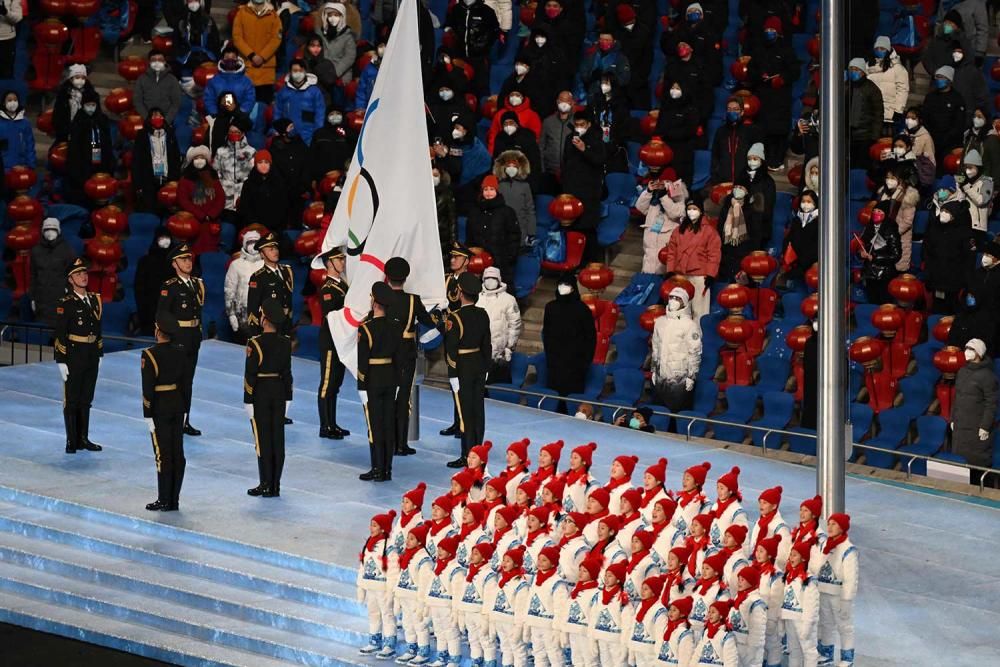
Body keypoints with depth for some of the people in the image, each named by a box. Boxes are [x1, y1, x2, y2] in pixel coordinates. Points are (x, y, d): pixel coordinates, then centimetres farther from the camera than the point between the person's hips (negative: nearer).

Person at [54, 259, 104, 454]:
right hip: (74, 358, -6)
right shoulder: (66, 304, -11)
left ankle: (83, 438, 19)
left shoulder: (94, 299, 8)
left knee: (86, 400, 12)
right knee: (72, 401, 2)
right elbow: (60, 335, -13)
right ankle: (71, 441, 8)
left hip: (91, 357, 6)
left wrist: (99, 354, 14)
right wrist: (62, 361, -16)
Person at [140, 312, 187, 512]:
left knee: (163, 455, -1)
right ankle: (174, 500, 13)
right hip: (178, 407, 6)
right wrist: (184, 409, 14)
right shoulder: (181, 352, 2)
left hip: (159, 409, -6)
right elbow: (186, 382, 7)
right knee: (178, 454, 8)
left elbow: (148, 388, -17)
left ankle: (164, 501, 4)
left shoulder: (150, 355, -16)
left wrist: (148, 415, -11)